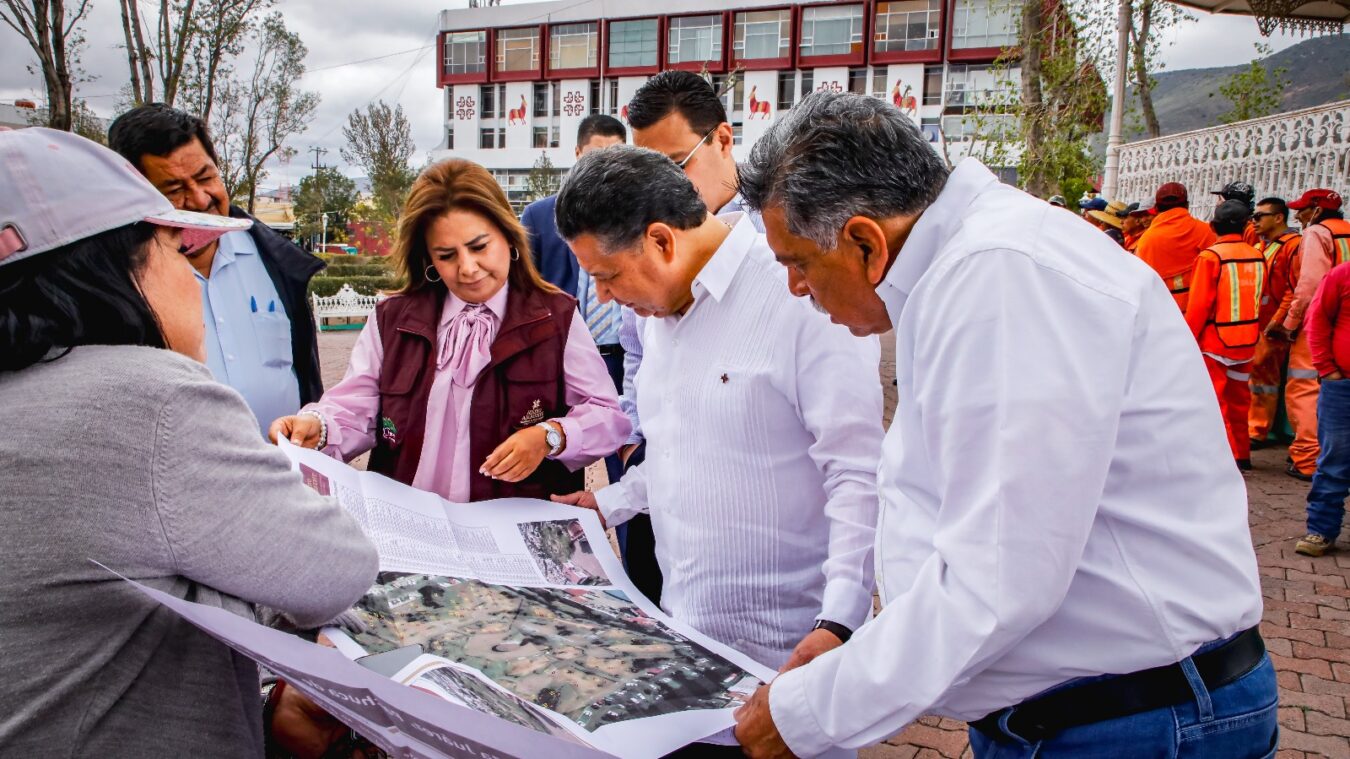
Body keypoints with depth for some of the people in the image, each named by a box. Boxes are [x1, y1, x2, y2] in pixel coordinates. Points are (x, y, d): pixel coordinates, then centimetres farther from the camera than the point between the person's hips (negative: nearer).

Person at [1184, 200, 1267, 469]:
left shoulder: (1210, 256, -14)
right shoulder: (1257, 257, 2)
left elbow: (1199, 304, -15)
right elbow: (1260, 300, 8)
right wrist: (1252, 331, 18)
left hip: (1215, 339, -6)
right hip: (1247, 340, 6)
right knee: (1239, 398, 17)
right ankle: (1241, 454, 26)